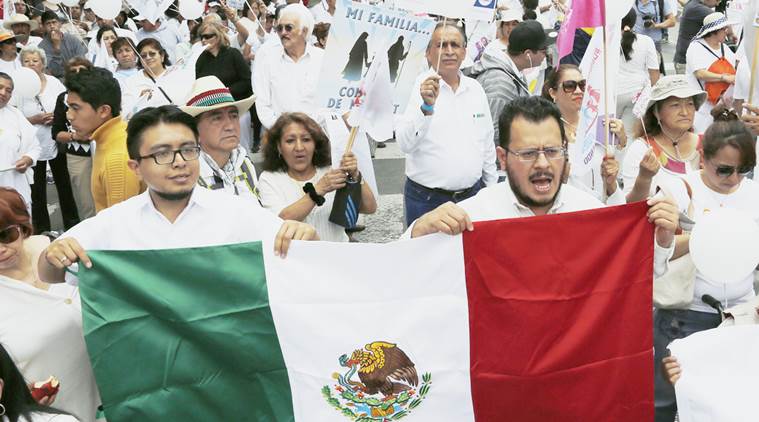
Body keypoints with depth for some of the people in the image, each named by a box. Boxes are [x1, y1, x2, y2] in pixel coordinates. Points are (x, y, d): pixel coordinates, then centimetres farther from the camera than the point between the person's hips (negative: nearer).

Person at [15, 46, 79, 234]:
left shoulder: (54, 82, 2)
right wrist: (35, 119, -18)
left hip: (57, 143, 2)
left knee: (65, 185, 11)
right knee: (37, 191, 6)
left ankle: (72, 225, 25)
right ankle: (42, 231, 19)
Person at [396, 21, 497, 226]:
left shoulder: (475, 89, 8)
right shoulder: (419, 87, -8)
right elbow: (405, 144, -22)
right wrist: (427, 106, -34)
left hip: (472, 195, 4)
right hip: (426, 201, -4)